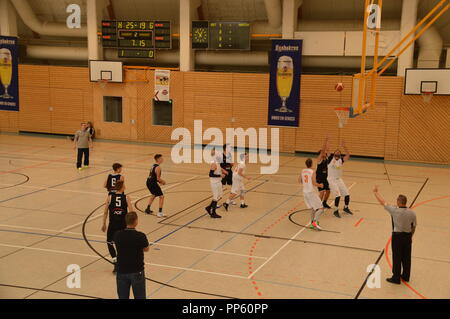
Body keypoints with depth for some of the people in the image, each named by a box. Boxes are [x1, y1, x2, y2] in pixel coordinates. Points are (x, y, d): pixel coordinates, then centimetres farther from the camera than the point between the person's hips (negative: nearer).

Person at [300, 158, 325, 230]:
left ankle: (312, 223, 19)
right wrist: (320, 185, -1)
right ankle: (315, 222, -15)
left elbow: (299, 181, 13)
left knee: (313, 208, 21)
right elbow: (314, 183, -19)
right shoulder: (312, 172, -15)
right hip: (311, 192, -7)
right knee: (321, 208, -1)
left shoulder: (302, 171, 4)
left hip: (305, 192, 7)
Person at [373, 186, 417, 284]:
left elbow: (382, 202, -9)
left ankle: (396, 278, 14)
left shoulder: (394, 210, -19)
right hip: (407, 236, 4)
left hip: (397, 236, -4)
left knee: (396, 257, 6)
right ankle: (406, 276, 31)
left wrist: (376, 192, 4)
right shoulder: (412, 213, -7)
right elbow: (414, 226, 4)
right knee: (406, 257, 17)